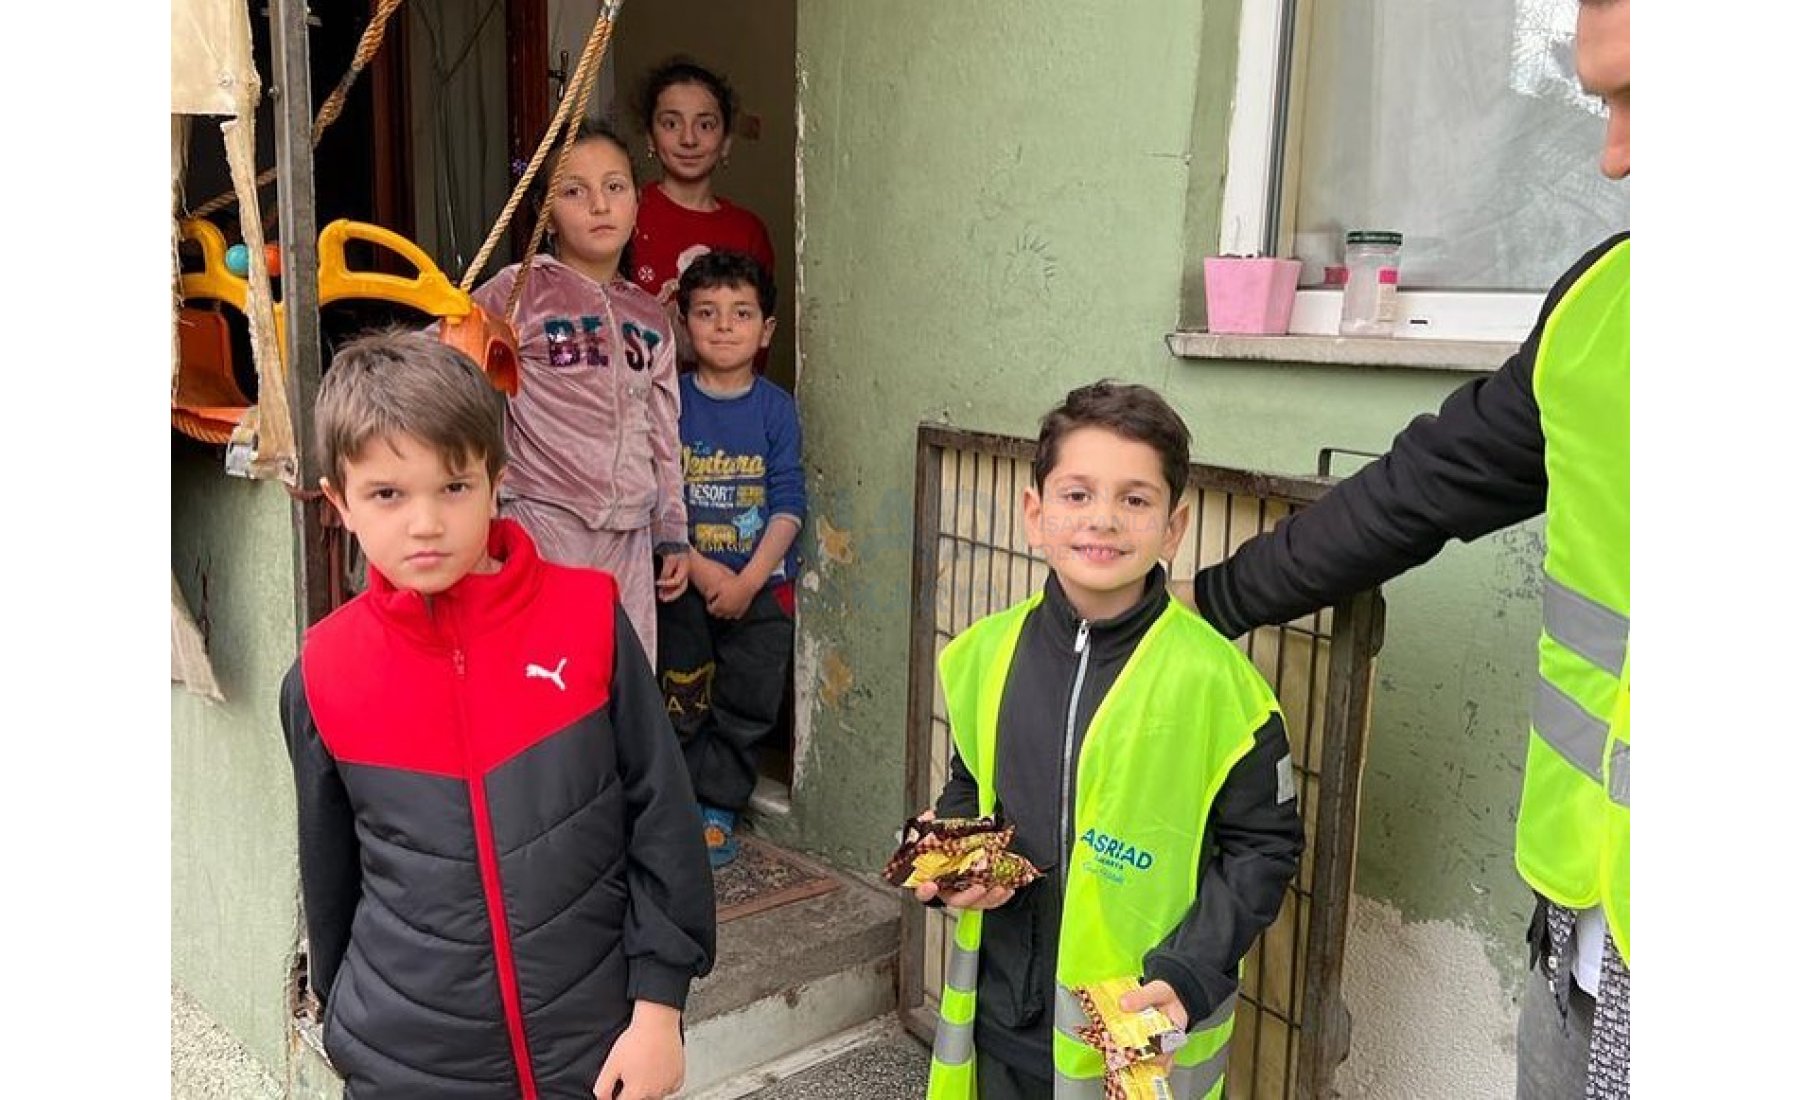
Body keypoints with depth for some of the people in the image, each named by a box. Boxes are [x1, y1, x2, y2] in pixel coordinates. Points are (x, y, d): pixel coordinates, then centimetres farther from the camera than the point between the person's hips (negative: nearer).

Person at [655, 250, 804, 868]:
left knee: (745, 706, 8)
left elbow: (788, 504, -4)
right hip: (686, 580, -1)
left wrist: (749, 579, -14)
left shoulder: (776, 408, -1)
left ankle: (718, 808, 24)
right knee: (682, 704, 8)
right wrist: (701, 569, -15)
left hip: (761, 584, 1)